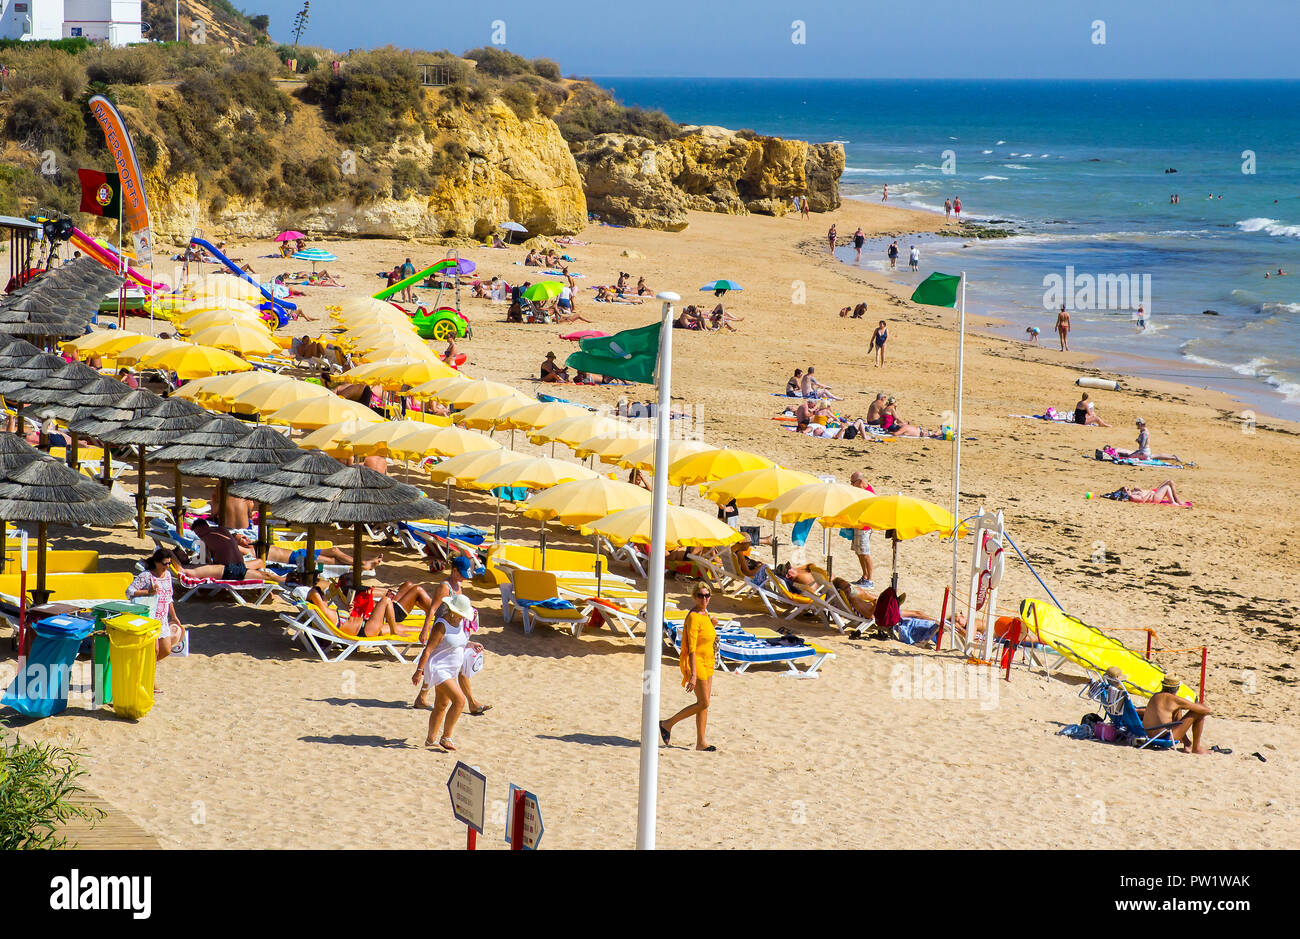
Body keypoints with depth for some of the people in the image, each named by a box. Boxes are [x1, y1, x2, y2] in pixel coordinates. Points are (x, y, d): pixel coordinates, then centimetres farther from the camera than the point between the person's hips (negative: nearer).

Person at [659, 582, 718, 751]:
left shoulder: (705, 614, 10)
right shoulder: (693, 617, -18)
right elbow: (691, 648, -23)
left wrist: (712, 625, 8)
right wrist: (693, 674, -27)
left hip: (707, 663, 9)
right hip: (695, 663, -9)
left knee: (704, 704, 9)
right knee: (703, 703, -8)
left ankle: (700, 742, 14)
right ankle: (667, 724, 2)